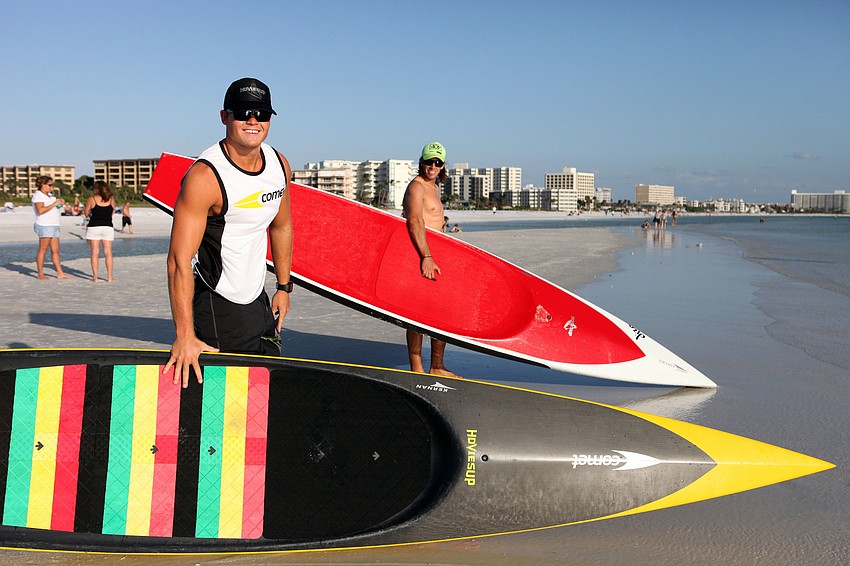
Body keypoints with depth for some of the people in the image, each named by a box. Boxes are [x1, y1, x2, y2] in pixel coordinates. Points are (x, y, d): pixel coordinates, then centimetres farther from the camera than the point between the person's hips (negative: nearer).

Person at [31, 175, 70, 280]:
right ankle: (40, 274, -1)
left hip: (54, 225, 9)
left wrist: (60, 203, 8)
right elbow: (40, 210, -21)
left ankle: (60, 273, 6)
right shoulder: (38, 195, -8)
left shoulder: (49, 195, 20)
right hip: (44, 225, -9)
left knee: (55, 250, 6)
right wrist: (54, 204, -18)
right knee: (43, 250, -5)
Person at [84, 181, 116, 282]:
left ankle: (95, 277, 2)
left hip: (94, 227, -1)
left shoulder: (91, 199, -3)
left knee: (95, 253, 4)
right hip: (108, 227, 2)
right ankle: (109, 277, 2)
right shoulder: (111, 199, 3)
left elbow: (86, 213, 3)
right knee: (108, 253, 4)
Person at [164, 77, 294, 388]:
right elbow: (180, 260, -27)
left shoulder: (279, 165, 0)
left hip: (257, 301, 8)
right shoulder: (205, 176, -23)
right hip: (214, 306, -7)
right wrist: (184, 336, -30)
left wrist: (284, 287, 16)